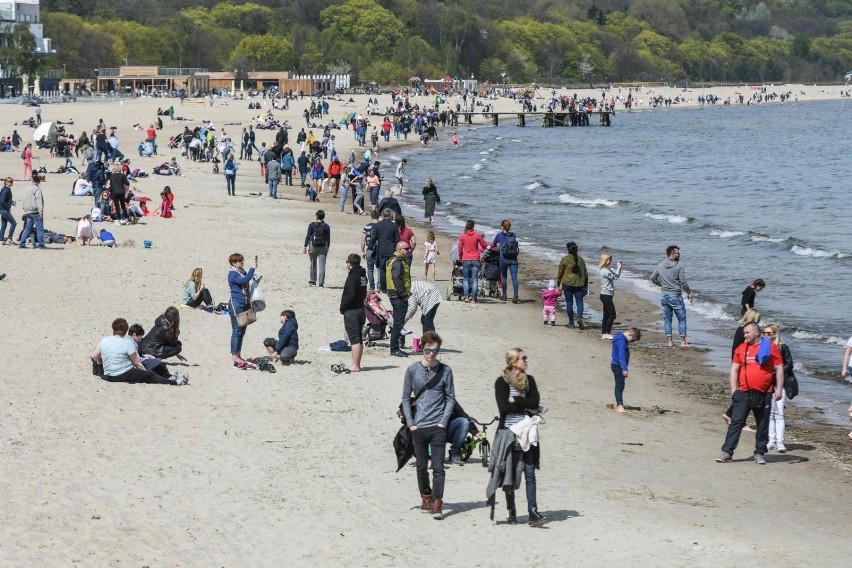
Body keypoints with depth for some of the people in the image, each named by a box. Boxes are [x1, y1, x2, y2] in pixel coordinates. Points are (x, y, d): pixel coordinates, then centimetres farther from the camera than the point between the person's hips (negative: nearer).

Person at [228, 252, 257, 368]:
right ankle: (234, 355, -6)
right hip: (236, 304, -8)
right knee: (237, 330, -8)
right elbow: (244, 281, -27)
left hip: (245, 304, 8)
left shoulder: (243, 272, 15)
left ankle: (238, 355, 15)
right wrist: (252, 268, -24)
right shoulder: (232, 274, -10)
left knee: (242, 331, 10)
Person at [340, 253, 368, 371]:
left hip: (351, 311, -9)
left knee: (354, 339, -8)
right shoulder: (363, 275, 11)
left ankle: (355, 365, -8)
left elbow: (350, 295, -23)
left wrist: (342, 307, -10)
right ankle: (357, 364, 19)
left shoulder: (352, 276, -16)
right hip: (361, 309, 9)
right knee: (359, 339, 13)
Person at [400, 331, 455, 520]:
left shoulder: (445, 370, 1)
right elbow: (406, 399, 7)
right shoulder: (412, 370, 2)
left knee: (438, 467, -8)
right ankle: (425, 498, 29)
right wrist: (410, 423, -1)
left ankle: (437, 504, -10)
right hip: (418, 427, 2)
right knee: (421, 467, 12)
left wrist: (444, 421, -6)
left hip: (438, 427, -2)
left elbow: (451, 398, 5)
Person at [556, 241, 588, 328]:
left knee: (569, 303, 6)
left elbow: (560, 273, -1)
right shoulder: (581, 259, 6)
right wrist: (586, 285, 20)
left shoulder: (565, 259, -4)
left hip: (567, 284, -2)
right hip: (579, 284, 2)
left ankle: (571, 322, 10)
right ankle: (579, 318, -20)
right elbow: (585, 273, 11)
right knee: (579, 302, 3)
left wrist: (559, 284, 10)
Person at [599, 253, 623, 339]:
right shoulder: (604, 271, -16)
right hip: (606, 295, -10)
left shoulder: (609, 269, 13)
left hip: (607, 295, 10)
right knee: (612, 314, -8)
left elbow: (617, 274, 21)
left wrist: (619, 267, 7)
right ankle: (607, 333, -6)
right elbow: (615, 276, -19)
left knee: (606, 315, 10)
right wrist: (618, 267, -11)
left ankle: (603, 334, 12)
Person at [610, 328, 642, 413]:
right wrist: (624, 369, -32)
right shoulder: (621, 342, -21)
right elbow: (621, 356, -28)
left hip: (616, 365, 10)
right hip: (618, 366, -10)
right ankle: (619, 405, -18)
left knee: (619, 385, 17)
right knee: (620, 385, -14)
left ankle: (619, 404, 26)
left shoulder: (622, 340, 12)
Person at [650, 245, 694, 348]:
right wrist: (689, 293, 0)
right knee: (682, 319, 4)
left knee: (667, 319, 10)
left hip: (664, 296, 5)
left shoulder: (660, 266, 4)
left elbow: (652, 278, 13)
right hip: (675, 296, -5)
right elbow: (683, 282, -14)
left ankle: (670, 341, 9)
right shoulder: (679, 266, -13)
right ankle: (683, 341, 4)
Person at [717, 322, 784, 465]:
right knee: (736, 422, -3)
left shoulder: (770, 347, 1)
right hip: (743, 393, 2)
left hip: (764, 394, -2)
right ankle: (727, 452, -4)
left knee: (763, 425, 6)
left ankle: (759, 453, 16)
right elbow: (734, 370, 10)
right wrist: (734, 390, 1)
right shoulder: (741, 349, 9)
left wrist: (779, 389, -5)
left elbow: (779, 369, 2)